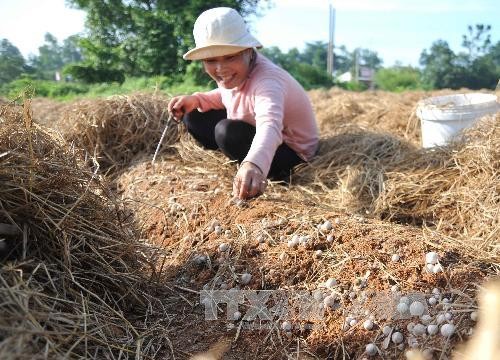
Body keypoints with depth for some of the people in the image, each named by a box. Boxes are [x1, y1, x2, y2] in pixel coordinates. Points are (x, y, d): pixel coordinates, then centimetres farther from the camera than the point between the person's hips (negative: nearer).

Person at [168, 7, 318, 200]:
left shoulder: (266, 80, -34)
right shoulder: (238, 71, -10)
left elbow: (269, 125, -56)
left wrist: (253, 164, -77)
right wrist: (195, 100, -5)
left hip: (291, 153, -8)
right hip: (254, 134, 8)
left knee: (227, 132, -33)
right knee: (193, 116, 1)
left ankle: (274, 175, -11)